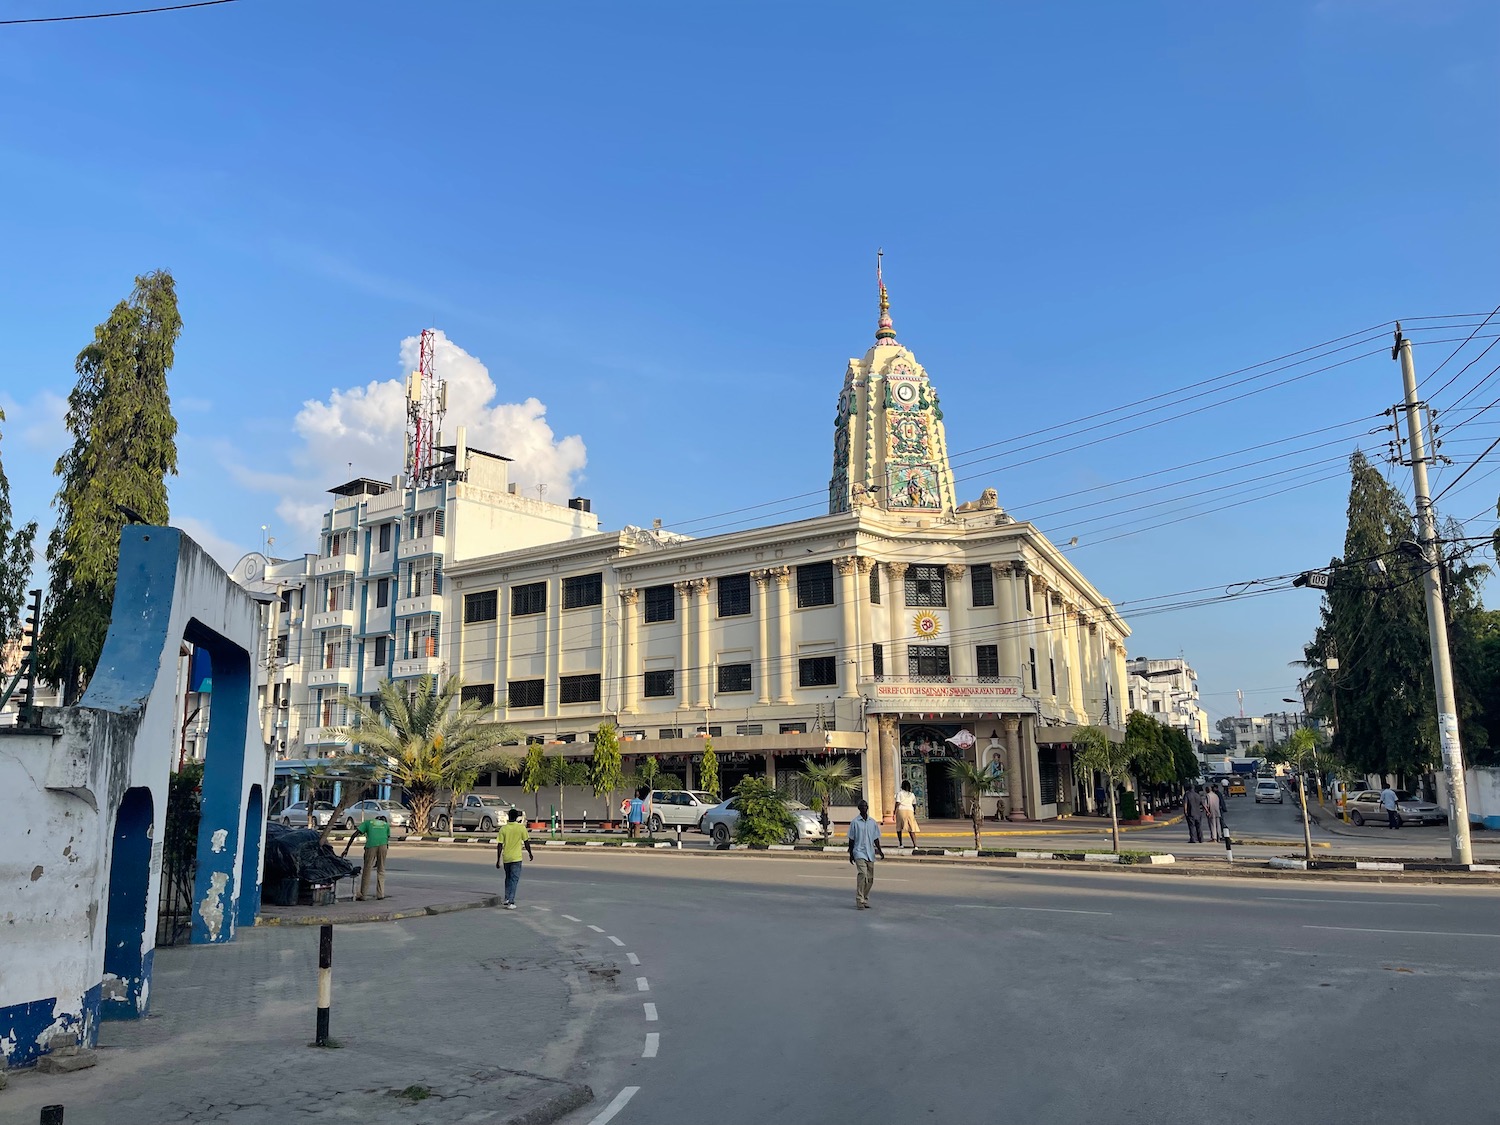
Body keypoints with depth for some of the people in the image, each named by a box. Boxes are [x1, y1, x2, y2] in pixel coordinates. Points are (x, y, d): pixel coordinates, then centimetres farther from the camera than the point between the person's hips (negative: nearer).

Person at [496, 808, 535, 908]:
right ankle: (511, 902, -7)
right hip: (516, 858, -3)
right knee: (514, 879, 0)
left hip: (506, 858, 3)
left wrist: (498, 860, 3)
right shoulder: (521, 828, -7)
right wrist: (530, 854, 16)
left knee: (508, 877, 21)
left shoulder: (503, 828, -2)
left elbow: (500, 845, -3)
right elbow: (526, 843, 0)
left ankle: (507, 898, 25)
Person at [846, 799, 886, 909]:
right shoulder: (855, 822, -2)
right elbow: (851, 839, 2)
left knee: (870, 878, 5)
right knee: (862, 874, -19)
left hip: (870, 854, 5)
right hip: (859, 853, -5)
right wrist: (851, 854, 1)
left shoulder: (873, 822, 10)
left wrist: (879, 850, 2)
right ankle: (860, 901, -17)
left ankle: (865, 900, 18)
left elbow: (876, 838, 14)